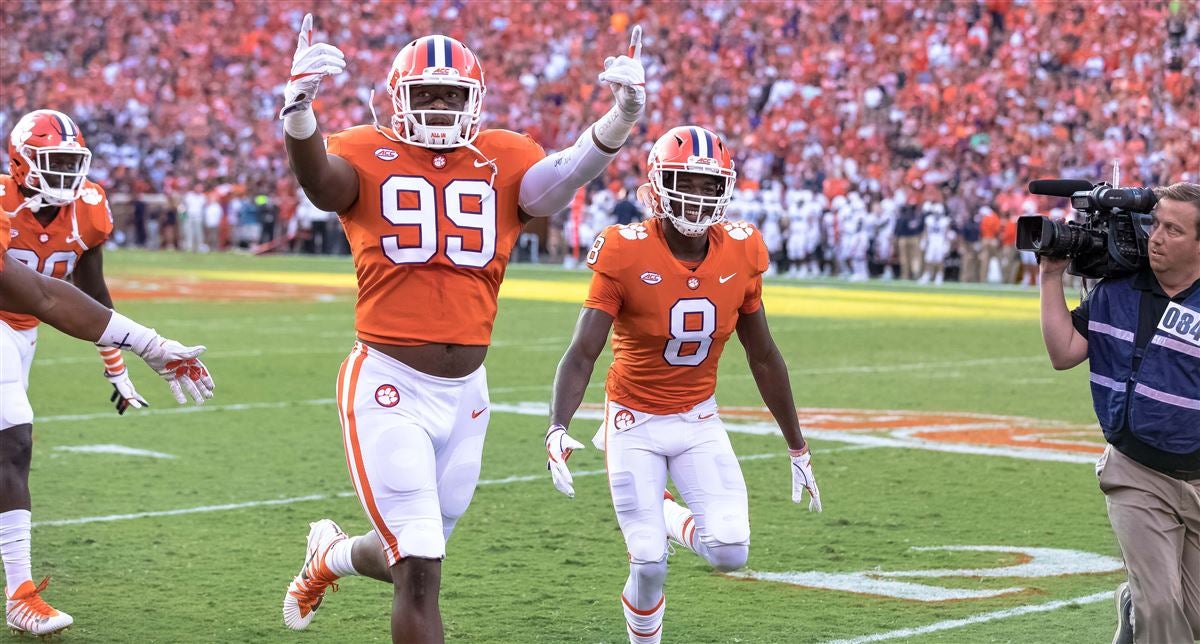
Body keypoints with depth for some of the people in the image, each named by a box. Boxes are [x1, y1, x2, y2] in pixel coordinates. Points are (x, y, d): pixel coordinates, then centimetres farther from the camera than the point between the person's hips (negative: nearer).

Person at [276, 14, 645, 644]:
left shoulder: (503, 162, 4)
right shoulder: (368, 156, -4)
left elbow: (563, 174, -17)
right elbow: (317, 178, -26)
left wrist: (621, 117, -36)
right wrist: (299, 109, -48)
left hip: (465, 394, 4)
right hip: (390, 388, -4)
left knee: (410, 557, 19)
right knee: (420, 571, -9)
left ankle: (328, 556, 52)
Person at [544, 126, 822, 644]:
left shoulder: (740, 253, -7)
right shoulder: (627, 254, -20)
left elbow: (763, 357, 5)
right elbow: (582, 354, -23)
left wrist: (797, 447, 10)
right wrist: (557, 430, -40)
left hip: (699, 421, 3)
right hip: (635, 422, -3)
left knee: (731, 552, -13)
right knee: (650, 565, -6)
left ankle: (670, 518, 21)